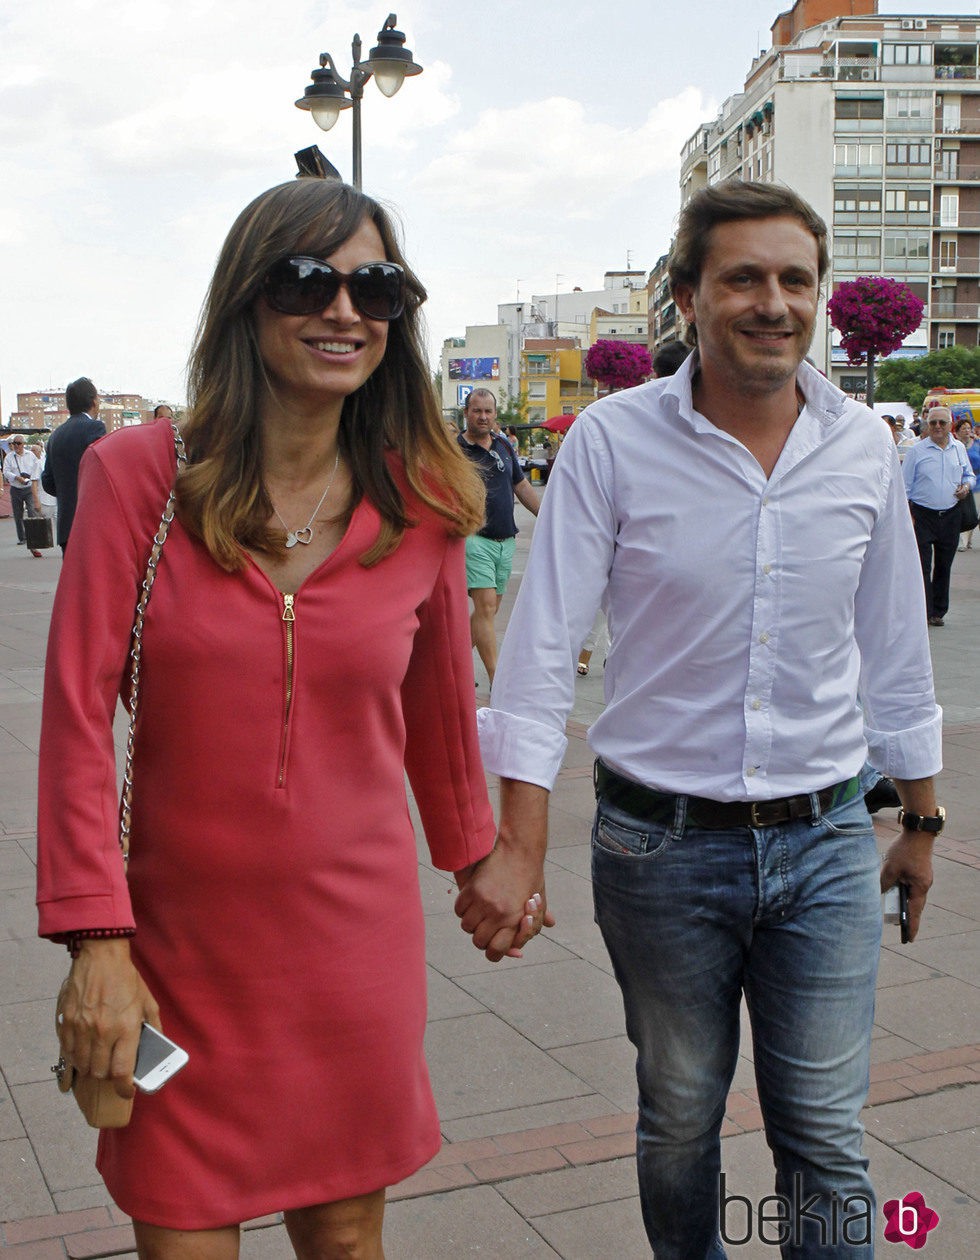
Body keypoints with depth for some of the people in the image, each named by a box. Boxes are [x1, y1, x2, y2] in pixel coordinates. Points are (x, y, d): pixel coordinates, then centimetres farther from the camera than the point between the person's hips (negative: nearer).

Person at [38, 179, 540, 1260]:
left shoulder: (422, 506, -1)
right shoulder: (139, 474, -8)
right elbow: (78, 713, -9)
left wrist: (472, 856, 22)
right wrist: (96, 939, -13)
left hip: (356, 937, 2)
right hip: (179, 943, -1)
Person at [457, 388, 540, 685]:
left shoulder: (504, 446, 13)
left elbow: (522, 487, 22)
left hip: (506, 540, 6)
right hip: (474, 539, -6)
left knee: (489, 609, 9)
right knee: (486, 605, -13)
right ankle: (496, 679, -14)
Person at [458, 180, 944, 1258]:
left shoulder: (862, 446, 1)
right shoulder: (613, 441, -9)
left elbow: (894, 650, 11)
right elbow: (542, 649, -11)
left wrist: (921, 819, 16)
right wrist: (519, 846, -17)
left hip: (825, 843, 2)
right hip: (662, 843, -1)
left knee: (826, 1139, 7)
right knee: (678, 1125, 16)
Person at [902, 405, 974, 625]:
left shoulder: (959, 449, 10)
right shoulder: (917, 450, -2)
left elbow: (969, 475, 21)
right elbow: (905, 484, 0)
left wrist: (966, 486, -2)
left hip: (950, 516, 4)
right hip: (923, 515, -4)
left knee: (944, 565, 9)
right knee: (922, 565, -9)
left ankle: (938, 611, 19)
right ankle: (923, 612, -6)